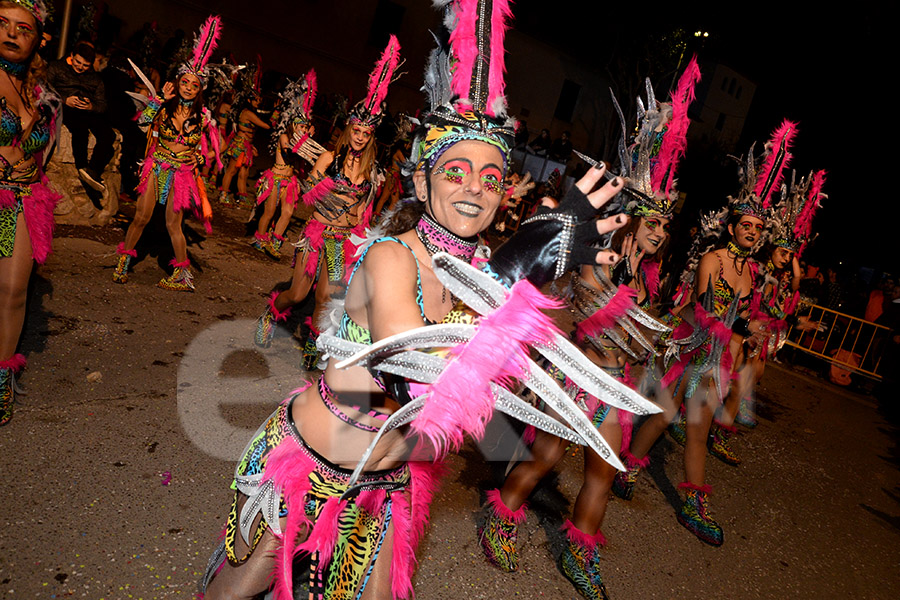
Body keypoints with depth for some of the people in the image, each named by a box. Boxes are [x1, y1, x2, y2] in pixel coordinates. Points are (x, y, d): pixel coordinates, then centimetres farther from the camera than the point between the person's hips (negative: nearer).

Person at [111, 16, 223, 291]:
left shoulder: (201, 115, 2)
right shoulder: (165, 106, -1)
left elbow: (208, 142, 12)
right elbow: (143, 120, -15)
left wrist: (199, 157, -3)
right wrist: (161, 98, -16)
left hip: (182, 172, 0)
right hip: (157, 165, 0)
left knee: (173, 224, 2)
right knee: (142, 217, -1)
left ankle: (183, 274, 12)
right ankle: (123, 261, 18)